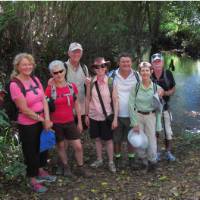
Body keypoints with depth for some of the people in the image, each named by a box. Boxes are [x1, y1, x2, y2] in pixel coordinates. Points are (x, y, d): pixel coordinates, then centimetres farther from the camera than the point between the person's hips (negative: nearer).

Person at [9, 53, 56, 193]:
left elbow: (44, 100, -1)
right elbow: (24, 109, -20)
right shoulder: (15, 85, -20)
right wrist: (42, 120, -13)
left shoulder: (35, 80, 0)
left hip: (42, 122, 7)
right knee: (30, 151, 9)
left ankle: (41, 171, 44)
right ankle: (33, 180, 28)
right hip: (27, 125, -7)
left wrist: (47, 119, -12)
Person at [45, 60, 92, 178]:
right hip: (56, 124, -2)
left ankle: (81, 168, 22)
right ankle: (66, 167, 33)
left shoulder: (72, 86, -3)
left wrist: (79, 122, 7)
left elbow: (76, 105, 5)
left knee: (78, 146, 2)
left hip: (70, 122, 2)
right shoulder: (50, 89, -10)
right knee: (61, 146, 13)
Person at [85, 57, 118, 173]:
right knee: (97, 138, 14)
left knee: (108, 139, 7)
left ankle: (111, 162, 21)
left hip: (106, 116, -2)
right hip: (94, 115, 2)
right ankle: (99, 160, 31)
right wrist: (86, 115, 5)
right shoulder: (91, 82, -5)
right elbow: (88, 99, 4)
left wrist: (115, 118, -10)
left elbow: (115, 100, -8)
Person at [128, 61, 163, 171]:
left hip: (151, 117, 0)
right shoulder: (135, 87, -6)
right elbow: (131, 105, -5)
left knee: (151, 141, 3)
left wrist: (158, 126, 2)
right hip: (137, 116, 0)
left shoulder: (156, 88, -4)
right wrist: (134, 123, -8)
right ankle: (144, 159, 34)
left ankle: (152, 160, 32)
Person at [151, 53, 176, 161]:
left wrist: (165, 93, -18)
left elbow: (173, 89, 1)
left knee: (168, 131, 9)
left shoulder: (168, 74, -8)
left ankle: (168, 152, 27)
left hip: (165, 106, 1)